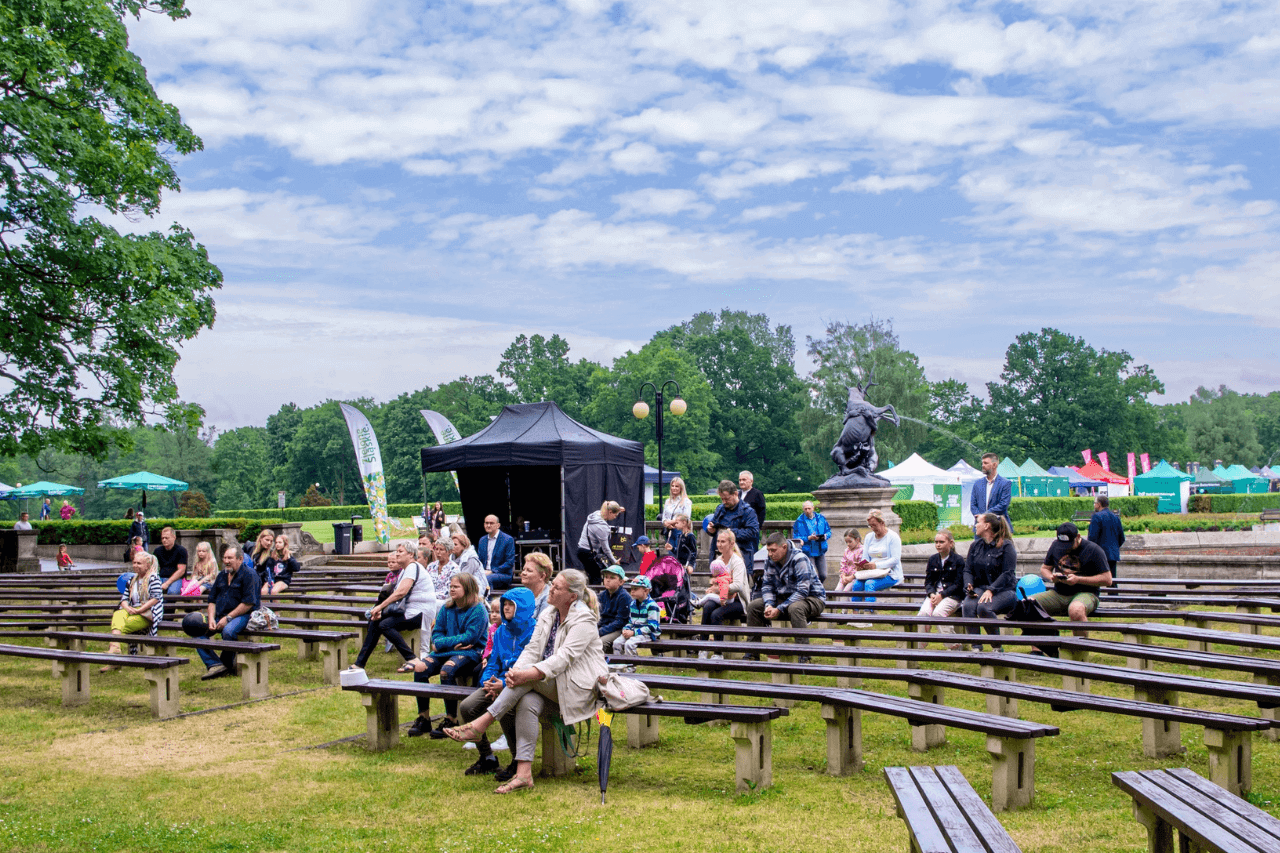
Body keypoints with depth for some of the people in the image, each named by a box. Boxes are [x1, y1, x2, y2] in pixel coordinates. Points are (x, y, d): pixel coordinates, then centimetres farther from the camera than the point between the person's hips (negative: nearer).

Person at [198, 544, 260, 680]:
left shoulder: (249, 575, -7)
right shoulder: (221, 575, 17)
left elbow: (248, 603, -16)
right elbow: (212, 600, 18)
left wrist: (228, 618, -17)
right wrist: (211, 619, -1)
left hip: (242, 616, -8)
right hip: (220, 616, 8)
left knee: (228, 631, -37)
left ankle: (227, 664, -14)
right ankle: (214, 664, -18)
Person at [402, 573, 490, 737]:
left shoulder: (478, 610, -7)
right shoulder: (446, 609, 15)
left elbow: (470, 637, -15)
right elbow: (437, 632, 12)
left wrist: (442, 643, -15)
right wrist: (453, 644, -10)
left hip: (470, 652, -7)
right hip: (447, 651, 7)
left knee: (446, 671, -35)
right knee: (420, 669, -18)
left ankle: (451, 720, -22)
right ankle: (423, 719, -9)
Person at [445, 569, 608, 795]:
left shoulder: (583, 619, -12)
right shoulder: (548, 615, 12)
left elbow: (565, 657, -23)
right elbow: (532, 649, 4)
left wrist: (529, 674, -32)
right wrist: (515, 671, -18)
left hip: (579, 689, -6)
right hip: (551, 689, 6)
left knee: (531, 674, -28)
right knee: (527, 702, -26)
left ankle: (480, 725, -27)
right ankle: (523, 774, -32)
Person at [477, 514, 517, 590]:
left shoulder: (508, 540, -3)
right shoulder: (482, 540, 17)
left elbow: (510, 563, -8)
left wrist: (492, 571, -15)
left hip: (503, 575, -5)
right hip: (485, 572, 5)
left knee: (486, 578, -37)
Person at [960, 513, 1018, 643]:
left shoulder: (1006, 546, -4)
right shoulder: (976, 545, 14)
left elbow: (1008, 574, -13)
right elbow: (968, 570, 11)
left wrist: (990, 590, -24)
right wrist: (969, 586, -10)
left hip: (1003, 590, -5)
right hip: (980, 587, 5)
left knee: (984, 607, -34)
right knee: (967, 606, -29)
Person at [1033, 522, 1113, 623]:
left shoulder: (1093, 550, -5)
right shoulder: (1055, 545, 11)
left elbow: (1107, 580, -7)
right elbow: (1044, 568, 23)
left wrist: (1078, 580, -15)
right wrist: (1052, 577, -3)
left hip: (1084, 593, -5)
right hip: (1058, 594, 5)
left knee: (1075, 610, -42)